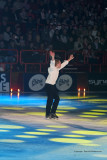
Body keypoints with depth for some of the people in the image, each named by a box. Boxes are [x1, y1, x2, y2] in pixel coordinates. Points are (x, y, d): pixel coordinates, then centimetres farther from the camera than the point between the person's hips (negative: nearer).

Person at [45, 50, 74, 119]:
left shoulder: (57, 69, 10)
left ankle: (52, 113, 17)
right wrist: (53, 58, -52)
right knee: (50, 99, -8)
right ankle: (48, 115, -2)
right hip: (49, 85, -9)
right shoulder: (52, 68, -13)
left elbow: (63, 64, 23)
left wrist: (69, 59, 30)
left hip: (53, 85, 9)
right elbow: (52, 63, -33)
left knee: (57, 99, 8)